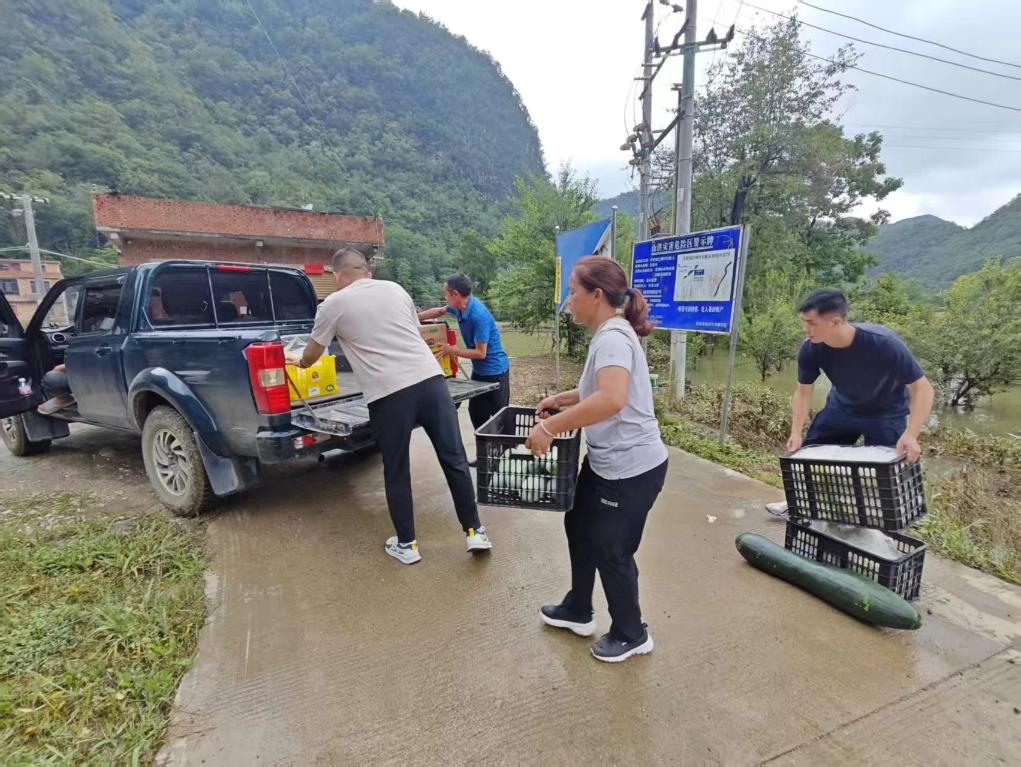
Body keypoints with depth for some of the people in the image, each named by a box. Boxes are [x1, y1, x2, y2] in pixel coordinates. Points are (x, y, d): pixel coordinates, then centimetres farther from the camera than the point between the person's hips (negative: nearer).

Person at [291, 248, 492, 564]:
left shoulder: (334, 304, 8)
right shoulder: (395, 289, 18)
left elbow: (311, 354, 22)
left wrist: (300, 363, 45)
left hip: (389, 393, -3)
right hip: (431, 379, 4)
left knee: (396, 473, 13)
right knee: (454, 459, 10)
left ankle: (406, 545, 24)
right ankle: (474, 532, 20)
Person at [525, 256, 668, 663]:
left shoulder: (613, 336, -23)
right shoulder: (608, 335, 9)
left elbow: (611, 399, -40)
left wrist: (550, 426, -34)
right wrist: (561, 399, 14)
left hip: (632, 468, -10)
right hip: (605, 462, 10)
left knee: (611, 550, 8)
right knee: (579, 527, 22)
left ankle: (631, 635, 35)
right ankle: (577, 611, 44)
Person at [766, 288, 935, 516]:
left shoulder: (884, 343, -36)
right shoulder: (810, 349, -25)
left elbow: (923, 389, -29)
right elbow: (803, 392, -12)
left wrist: (910, 435, -41)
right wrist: (796, 433, -22)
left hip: (886, 414, -3)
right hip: (842, 406, 4)